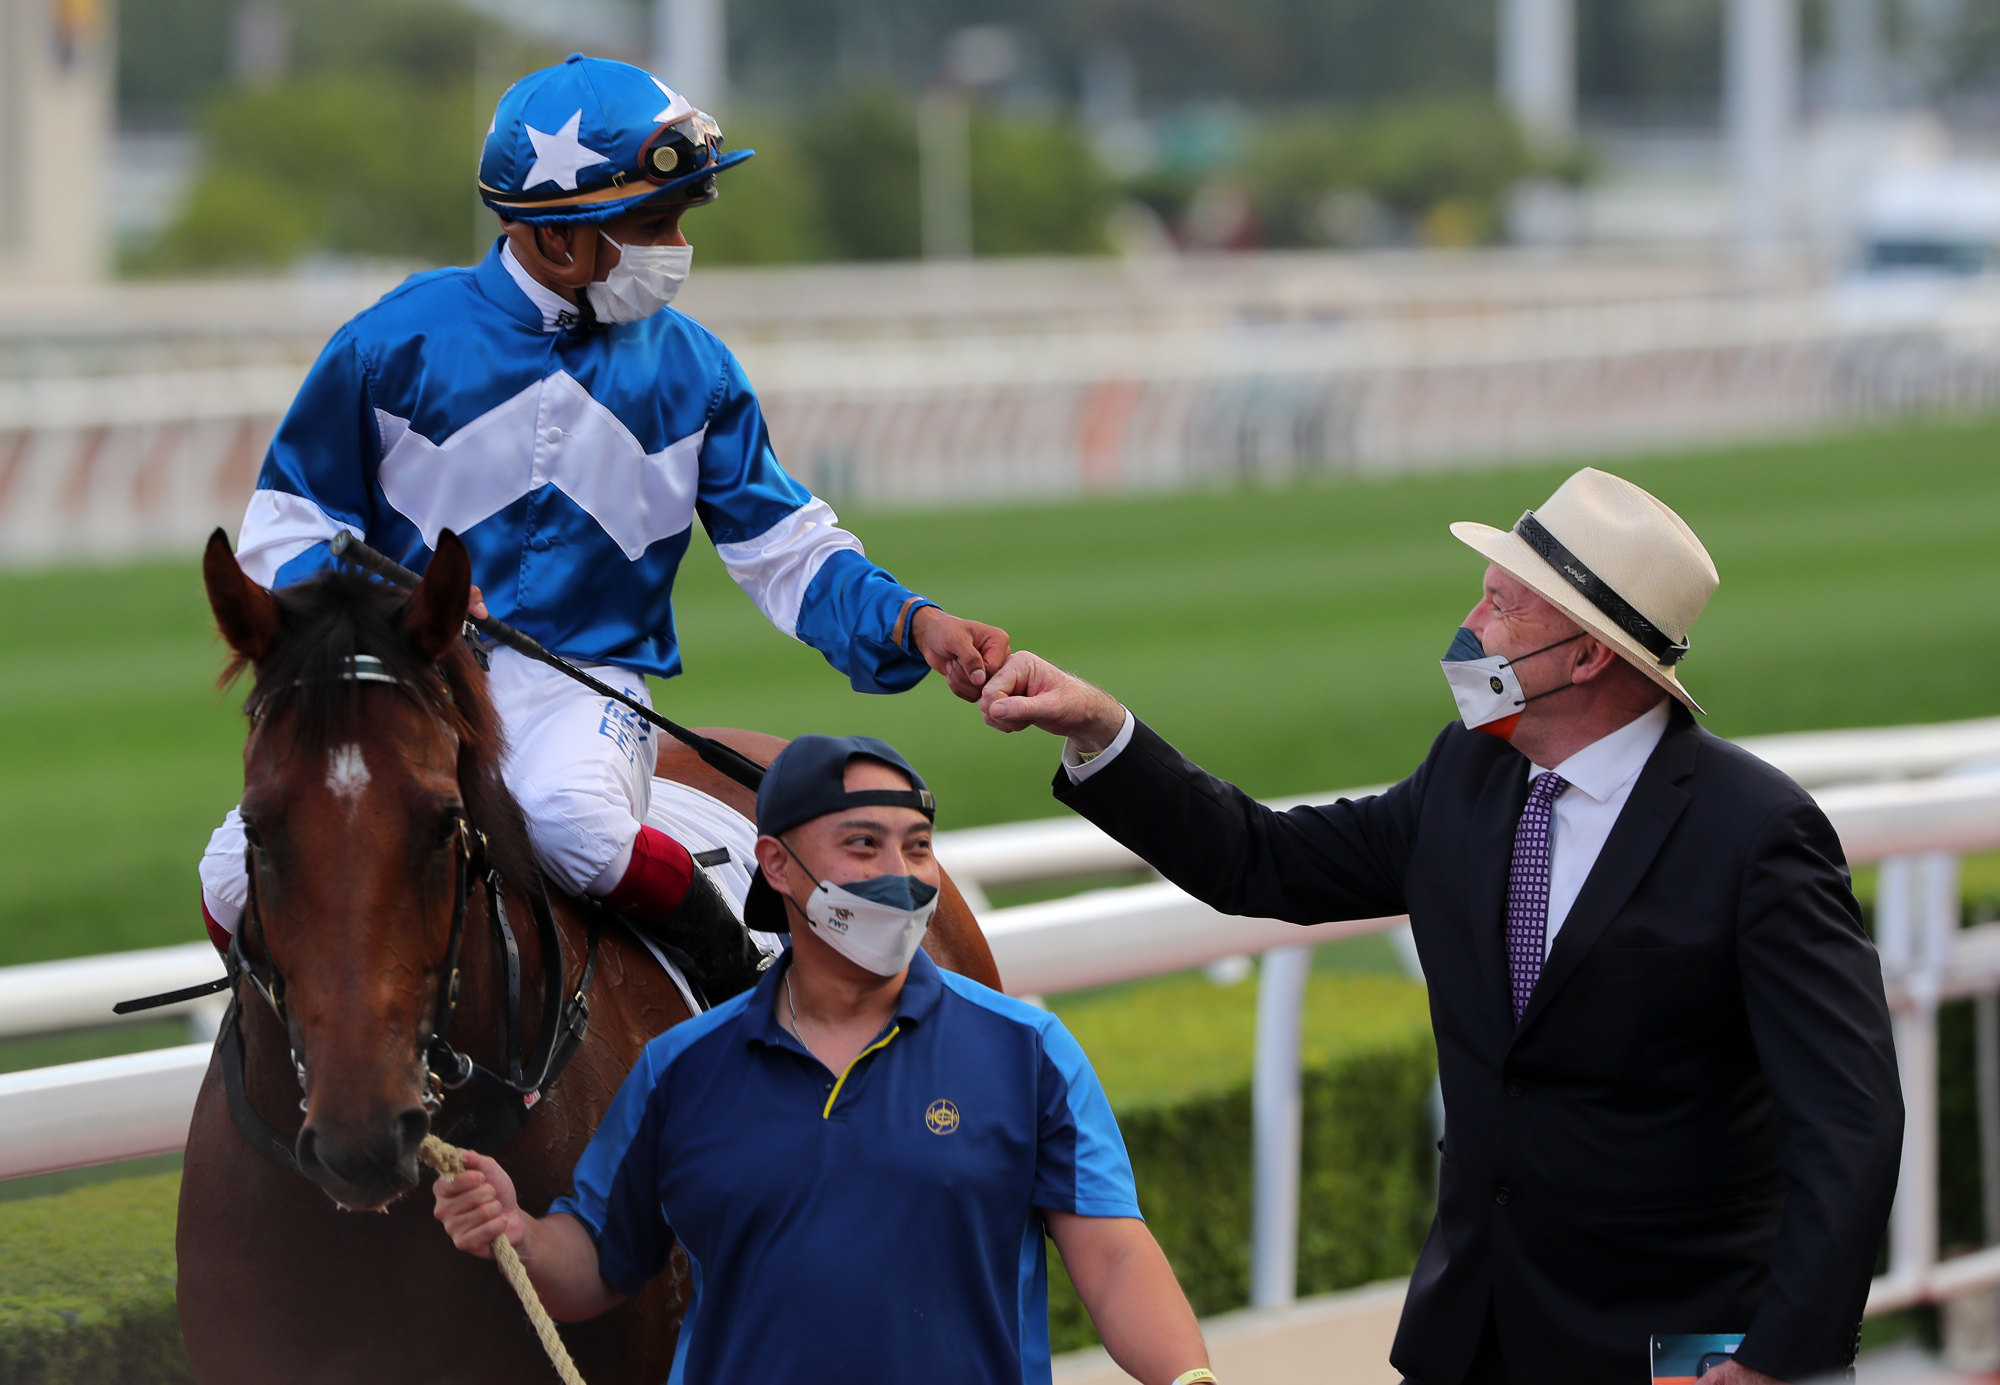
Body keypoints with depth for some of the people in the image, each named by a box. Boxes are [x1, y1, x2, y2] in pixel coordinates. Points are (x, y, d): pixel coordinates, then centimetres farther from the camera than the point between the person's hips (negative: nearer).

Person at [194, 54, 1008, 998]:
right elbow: (281, 533, 4)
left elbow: (786, 550, 10)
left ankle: (739, 976, -13)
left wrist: (911, 623, -9)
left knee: (568, 818, -38)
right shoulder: (396, 344, -1)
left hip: (587, 683, -1)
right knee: (242, 879, -22)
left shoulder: (692, 370, 6)